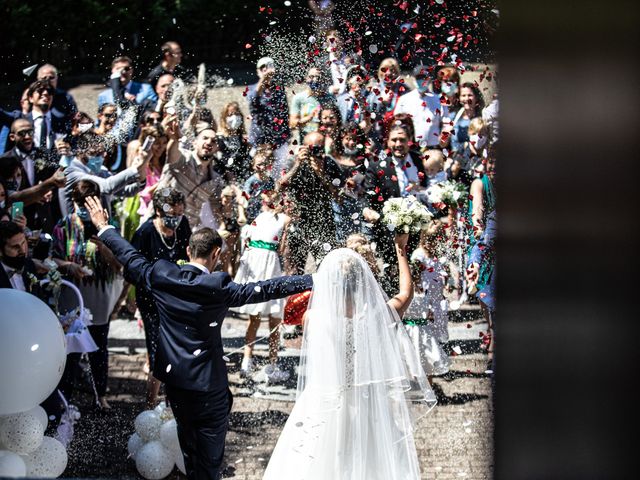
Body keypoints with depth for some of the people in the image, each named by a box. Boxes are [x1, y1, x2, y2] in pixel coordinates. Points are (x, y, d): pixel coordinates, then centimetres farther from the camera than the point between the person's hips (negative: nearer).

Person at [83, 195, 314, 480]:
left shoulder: (161, 277, -6)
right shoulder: (217, 287, -19)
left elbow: (130, 258, 10)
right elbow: (266, 290, -19)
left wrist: (103, 228, 25)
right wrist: (313, 281, -15)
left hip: (174, 378, 6)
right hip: (208, 386, -6)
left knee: (189, 449, 21)